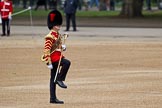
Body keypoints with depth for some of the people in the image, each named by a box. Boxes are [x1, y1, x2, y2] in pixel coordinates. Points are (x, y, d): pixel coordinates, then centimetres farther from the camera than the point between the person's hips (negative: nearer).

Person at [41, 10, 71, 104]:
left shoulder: (58, 35, 15)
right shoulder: (50, 36, -15)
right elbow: (47, 49, -19)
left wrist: (63, 47, 4)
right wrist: (49, 62, -23)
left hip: (58, 57, 9)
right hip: (53, 58, -9)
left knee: (53, 79, 8)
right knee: (67, 63, -29)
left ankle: (53, 98, 9)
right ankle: (60, 79, -16)